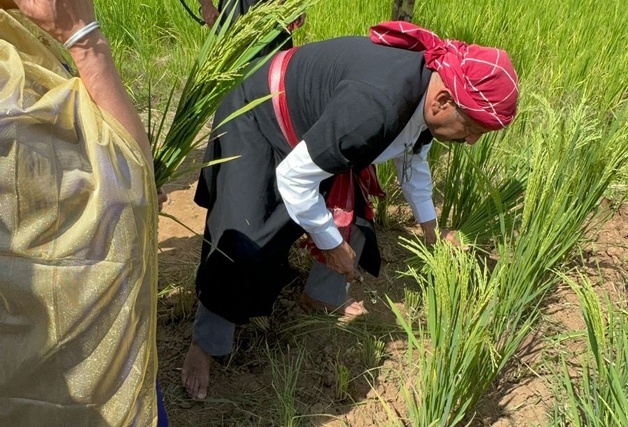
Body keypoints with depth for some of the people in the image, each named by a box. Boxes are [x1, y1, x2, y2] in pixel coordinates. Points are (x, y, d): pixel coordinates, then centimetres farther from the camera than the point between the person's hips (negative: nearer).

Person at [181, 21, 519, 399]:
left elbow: (413, 160, 11)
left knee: (353, 215, 10)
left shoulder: (428, 89, -11)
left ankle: (322, 295, 34)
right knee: (244, 246, -16)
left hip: (309, 123, 9)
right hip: (258, 123, -8)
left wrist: (431, 229, 23)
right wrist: (331, 243, -18)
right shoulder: (375, 107, -41)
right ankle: (206, 344, 5)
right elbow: (293, 177, -33)